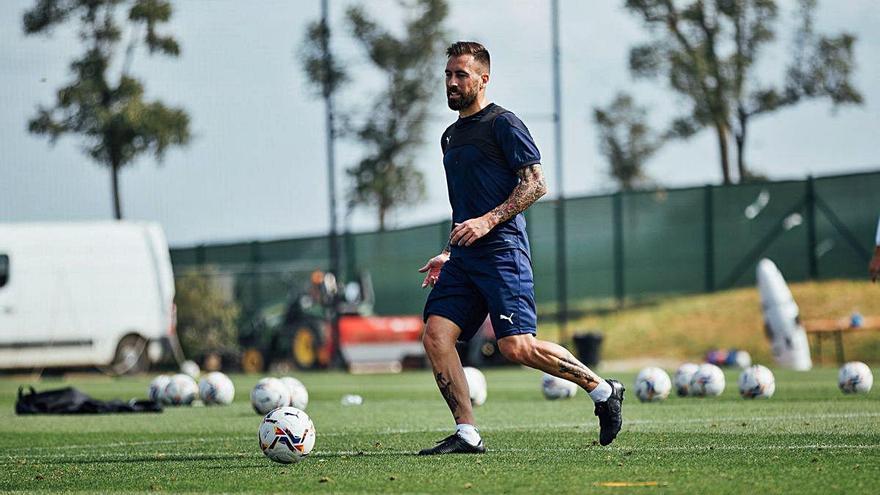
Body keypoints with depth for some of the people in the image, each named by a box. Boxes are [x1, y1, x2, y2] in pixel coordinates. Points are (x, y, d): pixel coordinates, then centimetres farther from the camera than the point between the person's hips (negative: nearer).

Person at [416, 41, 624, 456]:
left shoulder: (502, 124, -3)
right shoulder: (450, 137, 22)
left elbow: (535, 184, -10)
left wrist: (487, 221, -17)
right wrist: (449, 254, 22)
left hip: (502, 251, -8)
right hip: (465, 257, 8)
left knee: (517, 347, -16)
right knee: (435, 336, -8)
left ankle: (603, 390, 3)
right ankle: (466, 434, -3)